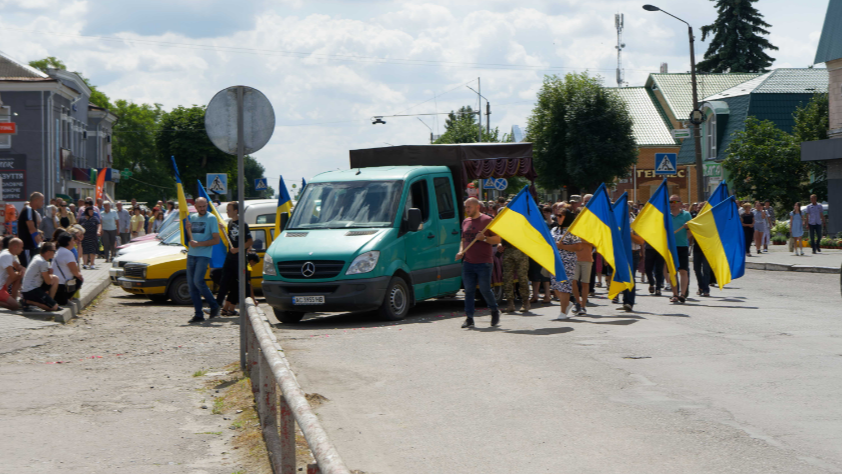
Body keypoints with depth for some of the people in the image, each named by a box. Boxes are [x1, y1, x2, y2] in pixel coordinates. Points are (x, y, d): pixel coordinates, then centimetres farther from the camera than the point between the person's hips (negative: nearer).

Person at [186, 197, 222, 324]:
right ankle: (198, 314, 7)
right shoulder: (192, 217, 14)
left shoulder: (211, 218, -3)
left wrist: (199, 244, -14)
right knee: (191, 284, 3)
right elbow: (189, 238, 17)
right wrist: (187, 228, -3)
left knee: (198, 281, -19)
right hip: (191, 255, 6)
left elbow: (216, 240, -8)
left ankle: (214, 306, -2)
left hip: (204, 255, -6)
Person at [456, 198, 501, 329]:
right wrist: (461, 252, 8)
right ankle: (469, 318, 2)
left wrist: (484, 238, -19)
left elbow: (497, 239, -3)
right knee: (469, 291, 0)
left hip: (483, 262, -5)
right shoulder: (466, 222, 15)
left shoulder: (487, 220, -3)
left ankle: (495, 312, 20)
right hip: (468, 262, 5)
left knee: (485, 289, -3)